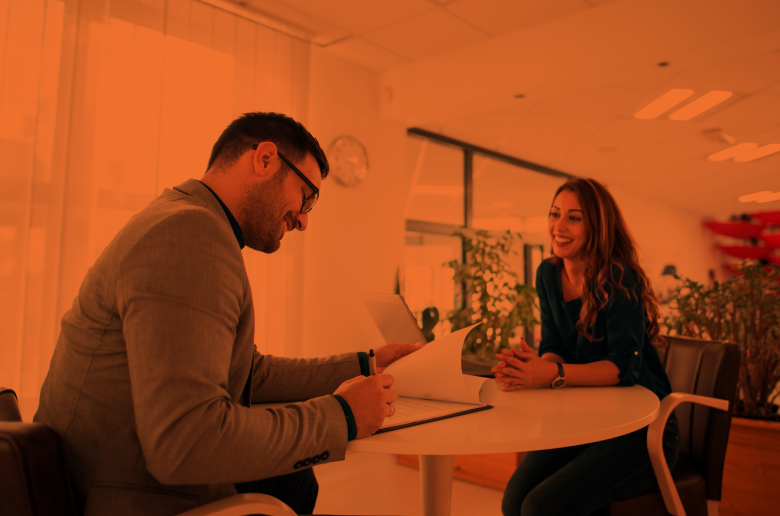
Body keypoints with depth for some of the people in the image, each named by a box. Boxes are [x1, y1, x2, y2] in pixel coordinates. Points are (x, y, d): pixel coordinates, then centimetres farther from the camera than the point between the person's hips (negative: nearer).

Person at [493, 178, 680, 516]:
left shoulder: (618, 279, -18)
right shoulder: (549, 274, 2)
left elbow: (625, 364, -25)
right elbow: (554, 348, 1)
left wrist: (554, 374, -39)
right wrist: (528, 367, -22)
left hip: (643, 429, -5)